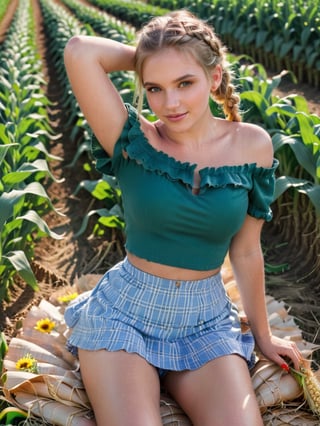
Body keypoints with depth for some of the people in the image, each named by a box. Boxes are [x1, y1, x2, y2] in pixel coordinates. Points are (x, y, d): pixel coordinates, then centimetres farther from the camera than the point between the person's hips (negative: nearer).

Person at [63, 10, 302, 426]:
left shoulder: (251, 145, -4)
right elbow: (80, 52, -24)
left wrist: (262, 335, 11)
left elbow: (246, 252, 4)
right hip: (124, 311, -2)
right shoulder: (134, 142, -10)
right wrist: (145, 60, -8)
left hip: (207, 320, 3)